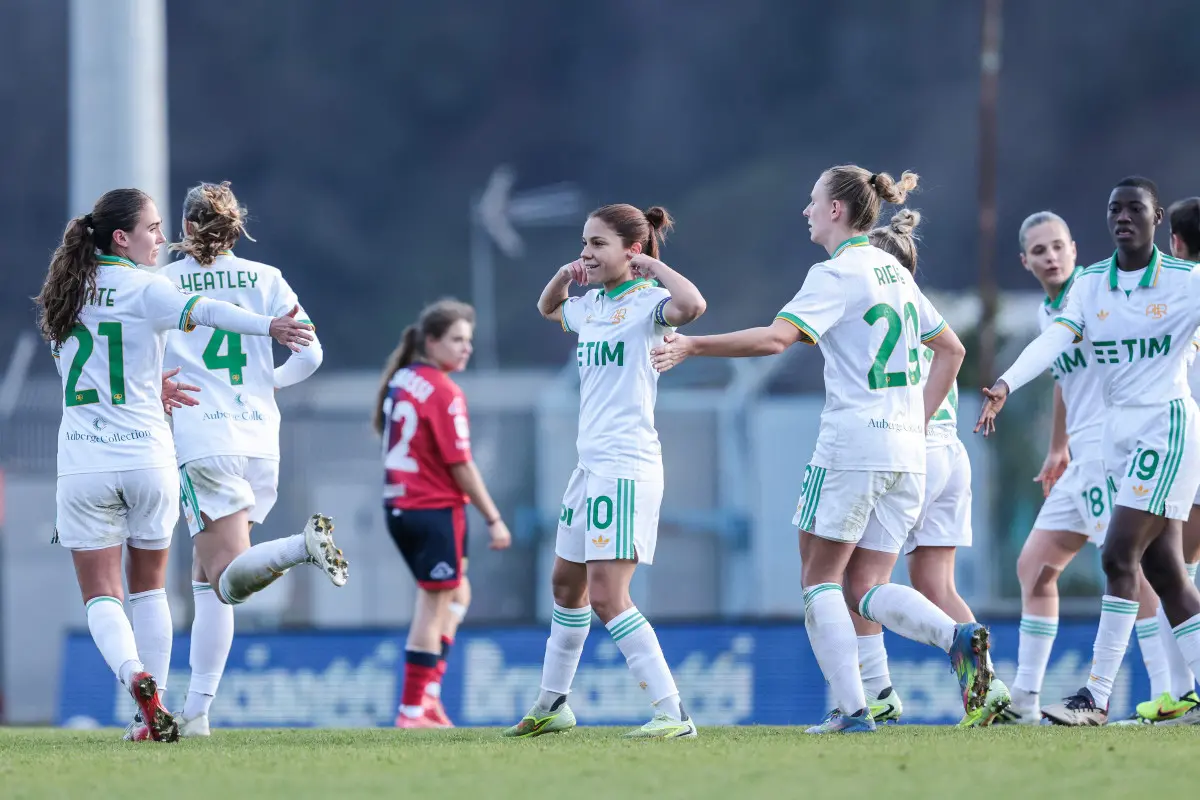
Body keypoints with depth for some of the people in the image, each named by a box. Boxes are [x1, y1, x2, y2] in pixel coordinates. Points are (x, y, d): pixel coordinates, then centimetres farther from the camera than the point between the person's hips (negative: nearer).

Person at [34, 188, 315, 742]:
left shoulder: (68, 292, 8)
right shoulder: (142, 288, -7)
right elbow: (200, 311, -28)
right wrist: (268, 327, -41)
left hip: (84, 464, 2)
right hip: (148, 460, -2)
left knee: (101, 597, 3)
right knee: (149, 588, 15)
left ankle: (136, 677, -25)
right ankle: (155, 714, 11)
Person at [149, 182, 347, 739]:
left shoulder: (163, 282, 1)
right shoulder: (265, 279, 8)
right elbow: (310, 355, 6)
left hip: (200, 438, -4)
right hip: (261, 438, 4)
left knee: (228, 580, -10)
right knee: (207, 579, 11)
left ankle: (303, 545, -40)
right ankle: (197, 710, 4)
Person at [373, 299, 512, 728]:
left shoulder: (400, 381, 9)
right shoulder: (444, 393, -16)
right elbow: (461, 466, -17)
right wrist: (493, 519, -11)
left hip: (399, 506, 9)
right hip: (436, 509, -9)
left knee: (456, 593, 22)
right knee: (436, 603, -2)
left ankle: (428, 689, 14)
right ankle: (413, 709, -2)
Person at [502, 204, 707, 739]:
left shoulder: (646, 302, -11)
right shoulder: (592, 305, 14)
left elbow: (692, 305, -35)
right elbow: (547, 310, 37)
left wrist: (651, 264, -19)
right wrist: (564, 274, 16)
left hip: (628, 468, -10)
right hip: (591, 464, 10)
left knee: (607, 594, -16)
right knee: (567, 581, 21)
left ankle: (673, 715, -17)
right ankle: (552, 705, 37)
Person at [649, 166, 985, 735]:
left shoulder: (836, 273, -9)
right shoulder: (895, 272, 17)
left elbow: (777, 338, -22)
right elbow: (950, 350, 24)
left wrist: (692, 346, -20)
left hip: (852, 443, -7)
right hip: (906, 450, 8)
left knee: (820, 581, 3)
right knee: (866, 589, 7)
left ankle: (852, 709, -6)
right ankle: (958, 636, -19)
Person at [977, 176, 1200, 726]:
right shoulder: (1090, 284, 4)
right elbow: (1054, 340, -9)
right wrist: (1005, 384, -26)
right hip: (1118, 433, 6)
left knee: (1119, 556, -14)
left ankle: (1096, 697, -12)